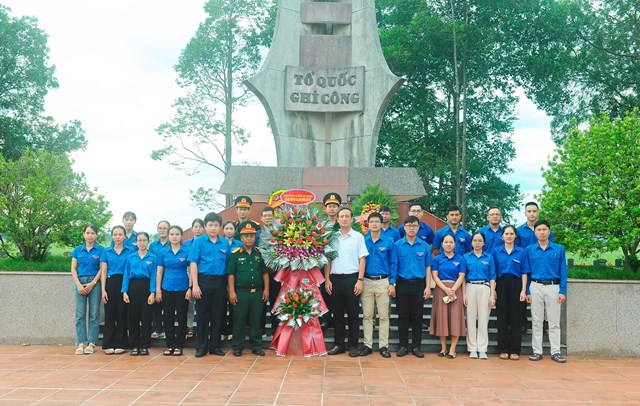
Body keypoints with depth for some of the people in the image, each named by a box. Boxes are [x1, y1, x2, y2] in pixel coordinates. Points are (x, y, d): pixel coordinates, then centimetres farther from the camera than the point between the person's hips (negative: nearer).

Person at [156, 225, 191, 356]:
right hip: (167, 289, 2)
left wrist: (190, 288, -7)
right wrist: (158, 290, 1)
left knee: (182, 317, 2)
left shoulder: (187, 252, -1)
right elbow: (159, 272, 7)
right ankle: (170, 345, 16)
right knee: (168, 318, 6)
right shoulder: (163, 252, 5)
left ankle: (179, 346, 11)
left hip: (182, 289, -2)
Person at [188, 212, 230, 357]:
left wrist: (228, 285, 4)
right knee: (202, 315, 5)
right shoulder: (199, 242, -1)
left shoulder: (225, 243, 7)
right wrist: (195, 285, -12)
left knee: (217, 316, 8)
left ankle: (215, 346, 19)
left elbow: (228, 264, 10)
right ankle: (201, 347, 14)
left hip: (220, 282, 3)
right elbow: (193, 263, -5)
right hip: (203, 281, -3)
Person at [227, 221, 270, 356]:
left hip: (257, 292, 2)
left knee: (256, 320, 9)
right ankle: (237, 347, 14)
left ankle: (256, 346, 18)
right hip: (241, 292, -2)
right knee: (239, 320, 4)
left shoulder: (260, 253, 5)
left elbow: (265, 273, 9)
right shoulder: (235, 254, -2)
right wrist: (232, 292, -8)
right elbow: (231, 274, -3)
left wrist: (266, 289, 4)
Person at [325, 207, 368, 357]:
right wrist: (327, 280, 3)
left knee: (353, 314, 2)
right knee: (337, 313, 8)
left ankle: (353, 346, 10)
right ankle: (339, 344, 16)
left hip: (352, 278, -2)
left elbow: (362, 259, 0)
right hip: (335, 278, 2)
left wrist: (360, 280, -8)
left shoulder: (358, 237, 2)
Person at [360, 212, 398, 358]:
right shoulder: (363, 241, 4)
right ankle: (368, 345, 13)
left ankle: (383, 346, 10)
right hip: (366, 282, 1)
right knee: (367, 315, 6)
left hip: (383, 282, -1)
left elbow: (393, 263, 1)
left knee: (384, 316, 2)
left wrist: (392, 283, -5)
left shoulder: (389, 241, 1)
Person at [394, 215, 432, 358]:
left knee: (417, 317, 6)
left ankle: (416, 346, 14)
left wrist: (428, 287, -1)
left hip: (419, 284, 1)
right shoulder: (398, 245, 1)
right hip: (402, 284, -1)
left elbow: (428, 267, 5)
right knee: (403, 316, 5)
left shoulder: (424, 246, 4)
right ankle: (403, 346, 14)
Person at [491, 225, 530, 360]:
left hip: (516, 285, -1)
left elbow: (524, 273, 2)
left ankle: (515, 350, 7)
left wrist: (523, 290, -7)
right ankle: (503, 349, 9)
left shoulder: (521, 252, 5)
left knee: (515, 317, 1)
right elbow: (493, 272, 7)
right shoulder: (496, 252, 8)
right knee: (502, 317, 3)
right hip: (501, 285, 1)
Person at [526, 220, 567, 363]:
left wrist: (563, 291, -6)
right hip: (536, 287, 1)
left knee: (554, 322, 3)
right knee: (537, 322, 5)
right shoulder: (529, 250, 5)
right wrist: (527, 292, 0)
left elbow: (563, 271, 2)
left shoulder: (559, 249, 3)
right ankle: (537, 351, 10)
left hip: (553, 287, 0)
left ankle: (555, 352, 9)